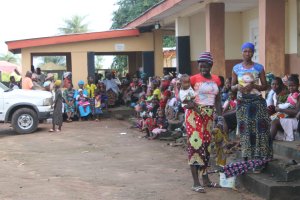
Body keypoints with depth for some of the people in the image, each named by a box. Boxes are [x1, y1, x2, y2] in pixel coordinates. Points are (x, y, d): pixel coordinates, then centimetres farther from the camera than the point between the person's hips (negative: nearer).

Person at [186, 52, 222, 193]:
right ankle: (196, 182, -6)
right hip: (194, 114, -6)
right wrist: (186, 102, -21)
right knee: (195, 144, -9)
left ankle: (205, 179, 23)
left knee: (206, 145, 12)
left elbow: (217, 100, 13)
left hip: (209, 115, 6)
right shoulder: (194, 79, -6)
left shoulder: (216, 79, 9)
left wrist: (220, 116, 4)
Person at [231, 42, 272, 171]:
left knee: (259, 129, -8)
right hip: (242, 102, 2)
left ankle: (258, 160, -4)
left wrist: (254, 86, -14)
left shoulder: (259, 67, 2)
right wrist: (237, 87, -10)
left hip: (257, 102, -2)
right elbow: (232, 86, 12)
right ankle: (246, 159, 7)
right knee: (245, 130, 0)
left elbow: (265, 86, 4)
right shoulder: (236, 68, 8)